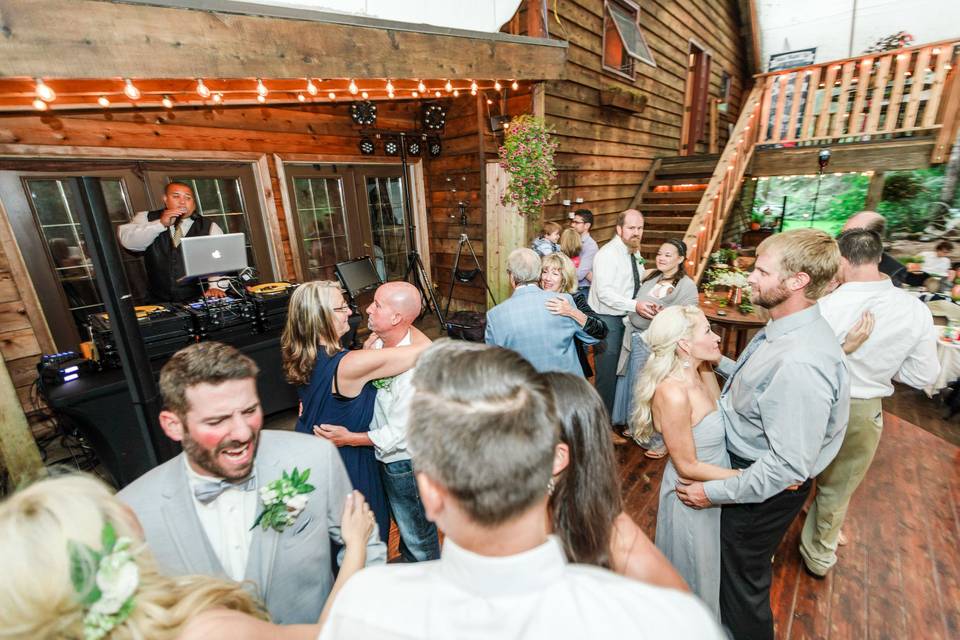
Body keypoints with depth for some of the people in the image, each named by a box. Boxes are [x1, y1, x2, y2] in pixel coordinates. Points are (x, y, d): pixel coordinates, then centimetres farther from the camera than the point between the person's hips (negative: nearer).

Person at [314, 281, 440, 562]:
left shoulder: (413, 370, -34)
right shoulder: (378, 344, -9)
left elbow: (398, 434, -26)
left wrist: (349, 438, -22)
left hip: (404, 463, -8)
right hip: (385, 458, 8)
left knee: (417, 532, 18)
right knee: (403, 522, 32)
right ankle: (408, 568, 58)